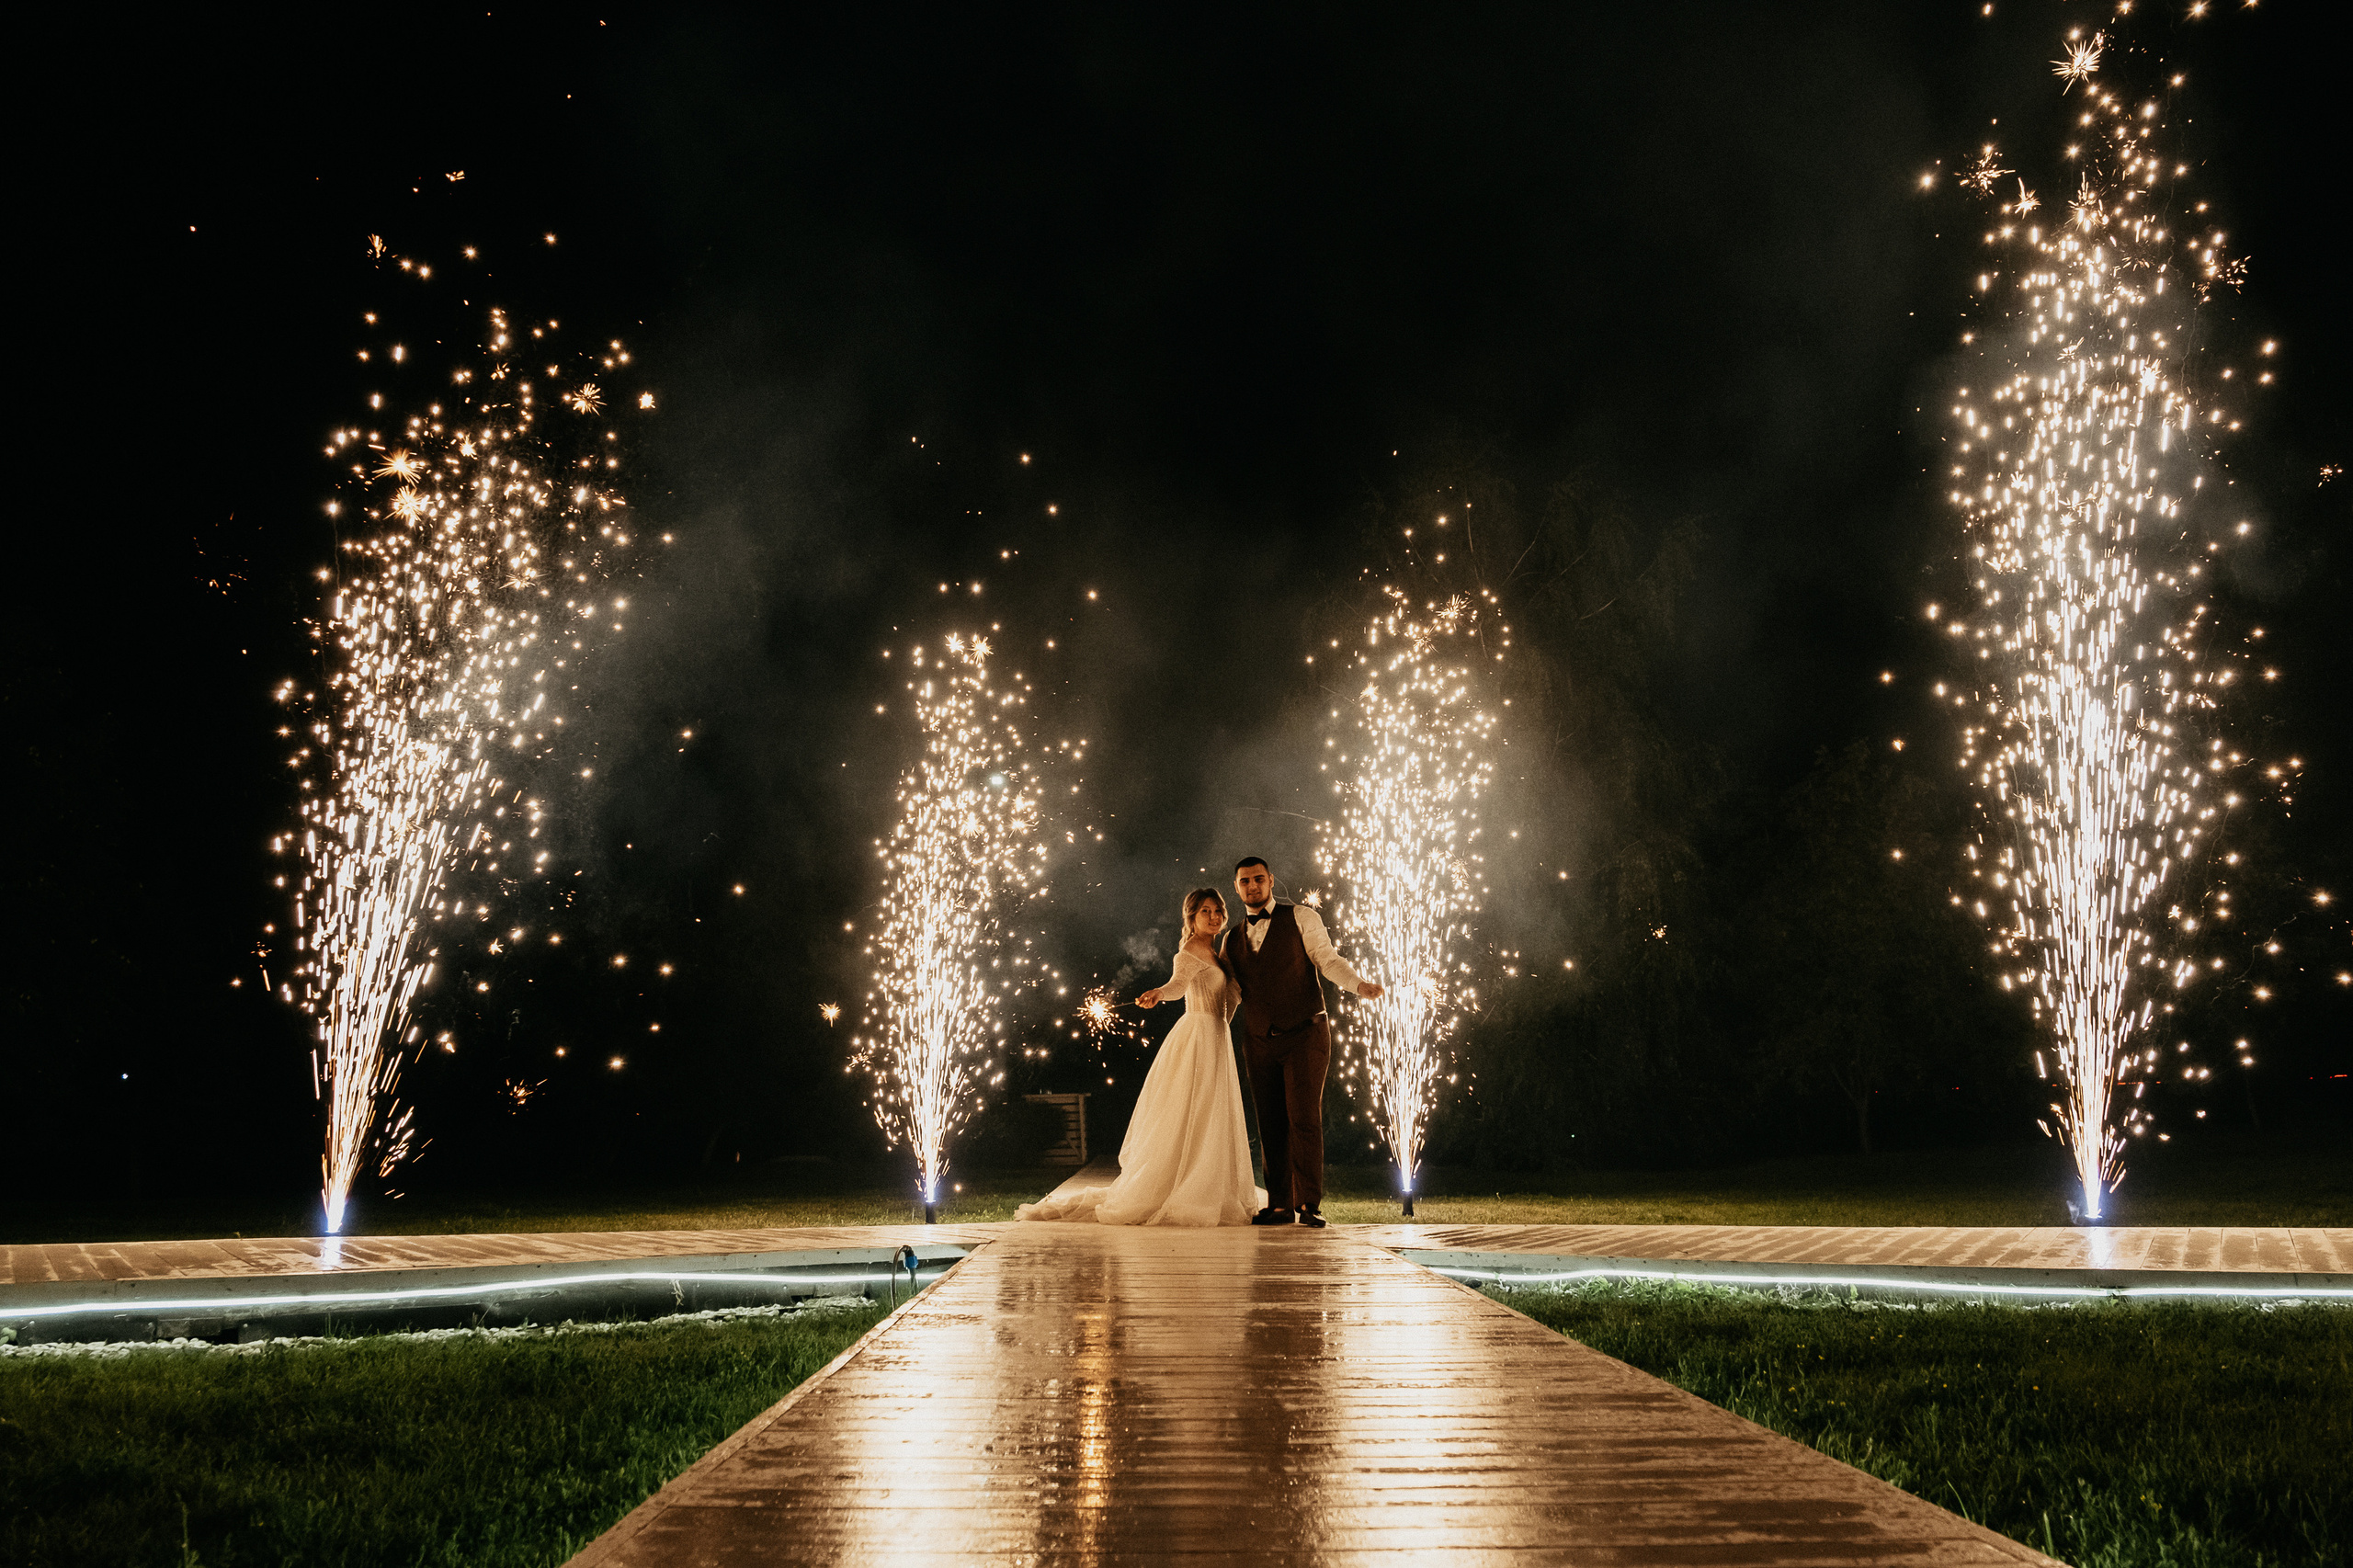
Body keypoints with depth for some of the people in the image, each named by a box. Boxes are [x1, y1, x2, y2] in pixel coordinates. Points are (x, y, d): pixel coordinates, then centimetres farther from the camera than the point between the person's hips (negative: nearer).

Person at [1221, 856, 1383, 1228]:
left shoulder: (1300, 918, 2)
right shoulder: (1231, 940, 15)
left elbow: (1328, 959, -5)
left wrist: (1360, 985, -22)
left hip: (1304, 1034, -4)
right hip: (1259, 1042, 4)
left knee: (1304, 1118, -11)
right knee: (1271, 1124, 4)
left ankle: (1310, 1205, -7)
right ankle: (1280, 1205, 11)